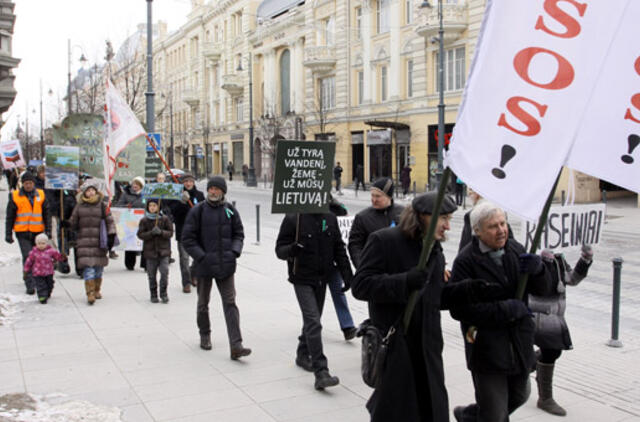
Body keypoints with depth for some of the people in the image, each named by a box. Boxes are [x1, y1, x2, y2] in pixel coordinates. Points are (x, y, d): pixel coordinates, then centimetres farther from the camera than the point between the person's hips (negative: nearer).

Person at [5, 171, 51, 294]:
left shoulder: (41, 195, 6)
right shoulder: (15, 196, 0)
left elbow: (46, 214, 11)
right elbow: (10, 217, 4)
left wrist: (48, 230, 4)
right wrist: (8, 234, 1)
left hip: (38, 232, 2)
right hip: (22, 233, -2)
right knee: (27, 257, -12)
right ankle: (29, 285, -12)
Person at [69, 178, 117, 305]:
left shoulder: (102, 205, 3)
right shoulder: (79, 206, 7)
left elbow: (110, 221, -1)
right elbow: (73, 223, 18)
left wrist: (111, 235, -9)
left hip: (99, 241, 0)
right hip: (84, 242, 0)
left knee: (99, 266, 7)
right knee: (88, 267, -9)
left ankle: (97, 290, 25)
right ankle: (90, 293, -9)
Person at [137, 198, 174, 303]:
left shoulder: (165, 219, 2)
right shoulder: (144, 220, 3)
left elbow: (170, 232, 1)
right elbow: (140, 234, -2)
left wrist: (161, 232, -17)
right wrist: (151, 233, -17)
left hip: (163, 250, -1)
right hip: (150, 250, 1)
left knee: (165, 272, -8)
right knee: (151, 275, 5)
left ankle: (163, 293, 6)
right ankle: (153, 294, 18)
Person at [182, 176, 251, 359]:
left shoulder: (230, 210, 4)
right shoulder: (197, 211, -4)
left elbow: (239, 234, 12)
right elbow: (187, 238, -4)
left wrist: (235, 250, -6)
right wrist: (201, 256, -14)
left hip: (225, 266, 1)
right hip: (203, 265, -1)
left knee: (230, 304, -5)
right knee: (203, 304, 14)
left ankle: (236, 346, -8)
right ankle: (205, 336, 36)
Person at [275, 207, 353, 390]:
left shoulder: (330, 219, 5)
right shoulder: (293, 219, -10)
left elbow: (339, 249, 11)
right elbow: (279, 249, -8)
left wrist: (347, 274, 6)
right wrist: (290, 250, -31)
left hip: (322, 279, 6)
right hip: (302, 280, -5)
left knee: (312, 320, 17)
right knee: (313, 322, -14)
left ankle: (303, 355, 37)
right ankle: (321, 372, -15)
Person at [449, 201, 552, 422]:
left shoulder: (516, 250, 3)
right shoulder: (466, 261, -15)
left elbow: (542, 290, 4)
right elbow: (459, 309, -22)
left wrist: (538, 269, -18)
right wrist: (505, 309, -23)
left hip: (520, 345, 7)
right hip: (486, 350, -6)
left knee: (519, 396, 26)